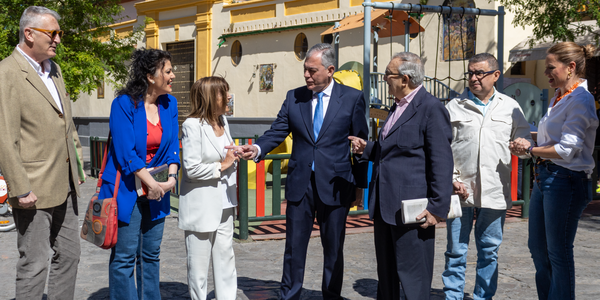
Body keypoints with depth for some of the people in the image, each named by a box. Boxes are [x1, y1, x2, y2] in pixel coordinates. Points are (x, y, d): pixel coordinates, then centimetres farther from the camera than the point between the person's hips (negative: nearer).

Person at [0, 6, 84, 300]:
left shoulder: (54, 69, 13)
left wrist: (77, 162, 17)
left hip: (65, 187, 9)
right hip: (34, 190, -9)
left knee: (69, 255, 15)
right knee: (35, 264, -1)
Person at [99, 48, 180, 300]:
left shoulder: (169, 104, 7)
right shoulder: (124, 104, -12)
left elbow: (172, 145, 5)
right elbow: (126, 152, -16)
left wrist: (171, 177, -10)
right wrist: (152, 183, -16)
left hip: (157, 190, 6)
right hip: (127, 189, -6)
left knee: (151, 253, 12)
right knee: (125, 255, -1)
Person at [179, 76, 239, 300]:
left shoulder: (222, 121, 7)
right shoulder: (193, 125, -16)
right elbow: (191, 168, -20)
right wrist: (221, 166, -15)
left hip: (223, 204, 7)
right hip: (201, 205, -7)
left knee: (225, 256, 13)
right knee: (199, 261, 6)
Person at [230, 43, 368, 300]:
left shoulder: (352, 98, -1)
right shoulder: (293, 98, 6)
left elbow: (361, 143, 1)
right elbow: (277, 132, 1)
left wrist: (360, 183, -1)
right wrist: (256, 149, -19)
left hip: (335, 185, -2)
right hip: (300, 183, 2)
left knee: (333, 248, 9)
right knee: (294, 246, 7)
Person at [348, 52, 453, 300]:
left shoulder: (431, 108, -12)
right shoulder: (397, 107, 17)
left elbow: (442, 163, -16)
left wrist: (437, 207, -18)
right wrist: (366, 149, 12)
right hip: (385, 208, 9)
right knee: (386, 278, 17)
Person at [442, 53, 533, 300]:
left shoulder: (510, 107, 9)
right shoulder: (454, 107, 6)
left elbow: (524, 139, 13)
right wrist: (450, 179, -7)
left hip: (495, 193, 1)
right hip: (460, 191, -1)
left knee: (489, 251, 9)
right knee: (456, 251, 3)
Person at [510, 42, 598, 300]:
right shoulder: (558, 98, 14)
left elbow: (566, 149, -20)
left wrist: (529, 149, -8)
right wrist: (530, 147, 3)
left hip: (565, 181, -10)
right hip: (545, 177, 10)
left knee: (558, 253, 0)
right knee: (538, 249, 15)